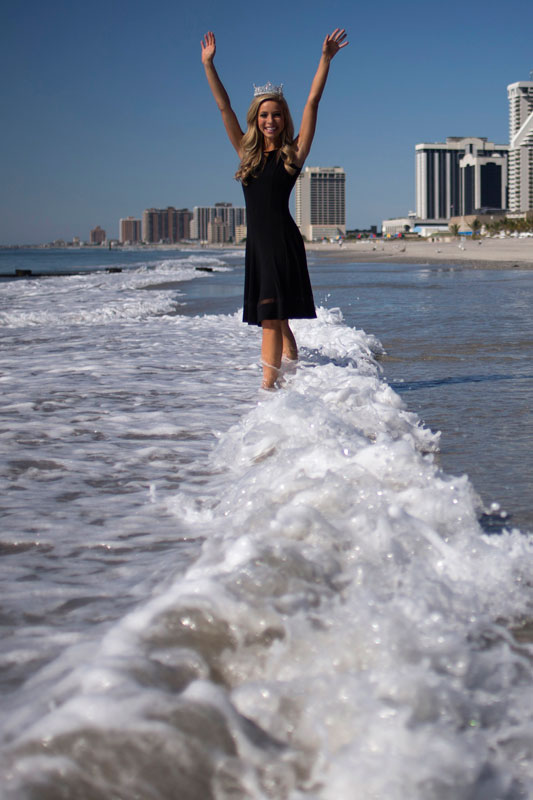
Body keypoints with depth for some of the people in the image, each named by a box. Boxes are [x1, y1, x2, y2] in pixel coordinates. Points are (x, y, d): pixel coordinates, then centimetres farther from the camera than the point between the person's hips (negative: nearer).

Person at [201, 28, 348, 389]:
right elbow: (224, 107, 15)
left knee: (271, 315, -12)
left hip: (283, 241, -6)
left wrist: (326, 58, -3)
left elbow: (313, 103, -1)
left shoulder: (293, 153, 2)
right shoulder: (247, 152, 14)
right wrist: (208, 64, 13)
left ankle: (269, 386, -14)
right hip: (257, 242, 6)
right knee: (275, 318, 12)